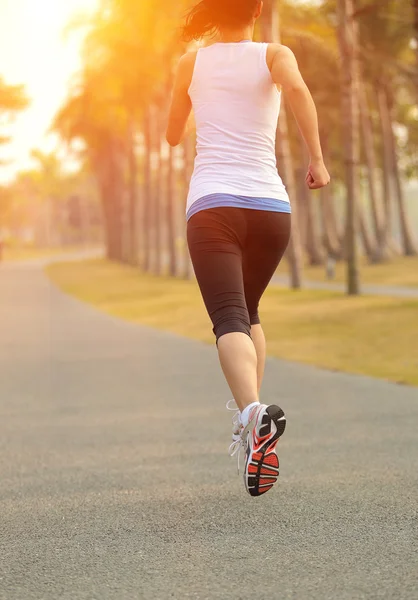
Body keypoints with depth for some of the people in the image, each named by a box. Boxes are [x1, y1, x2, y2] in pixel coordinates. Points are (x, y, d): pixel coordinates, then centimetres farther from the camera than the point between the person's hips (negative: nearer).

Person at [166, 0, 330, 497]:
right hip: (270, 206, 2)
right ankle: (253, 425, 12)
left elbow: (173, 136, 25)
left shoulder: (191, 64, 12)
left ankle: (253, 415, -43)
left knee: (229, 320, -16)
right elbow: (296, 88, -16)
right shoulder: (274, 55, 8)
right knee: (247, 310, 24)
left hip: (212, 205, -1)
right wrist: (317, 158, -10)